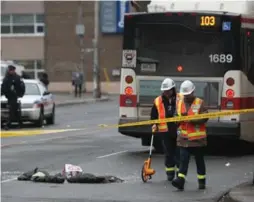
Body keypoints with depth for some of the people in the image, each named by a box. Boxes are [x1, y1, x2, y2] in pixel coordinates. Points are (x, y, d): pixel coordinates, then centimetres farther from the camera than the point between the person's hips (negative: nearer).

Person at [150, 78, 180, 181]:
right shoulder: (158, 101, 4)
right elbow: (153, 116, 12)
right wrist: (154, 125, -2)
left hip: (178, 131, -2)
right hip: (165, 132, 2)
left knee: (178, 153, 3)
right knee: (168, 153, 8)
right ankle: (170, 172, 19)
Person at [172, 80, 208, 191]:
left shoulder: (200, 103, -4)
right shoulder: (179, 103, 9)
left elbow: (204, 118, -12)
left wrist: (191, 119, -23)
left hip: (197, 138, -2)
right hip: (184, 138, 3)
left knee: (199, 160, 10)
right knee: (183, 159, -7)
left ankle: (202, 181, 21)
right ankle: (180, 181, -15)